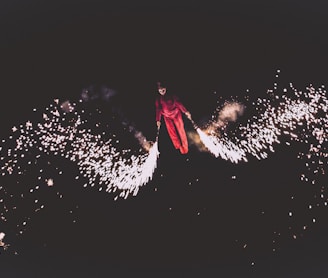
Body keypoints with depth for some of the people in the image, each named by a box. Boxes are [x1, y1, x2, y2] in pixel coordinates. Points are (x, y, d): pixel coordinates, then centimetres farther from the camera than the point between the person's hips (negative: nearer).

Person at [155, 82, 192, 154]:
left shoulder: (171, 96, -7)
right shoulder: (158, 99, 1)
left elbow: (178, 103, -12)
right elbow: (158, 110, 3)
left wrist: (186, 111, -21)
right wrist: (158, 120, -4)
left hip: (176, 114, -2)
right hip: (167, 117, 3)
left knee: (181, 130, -1)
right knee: (171, 132, 3)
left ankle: (184, 147, 7)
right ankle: (178, 146, 13)